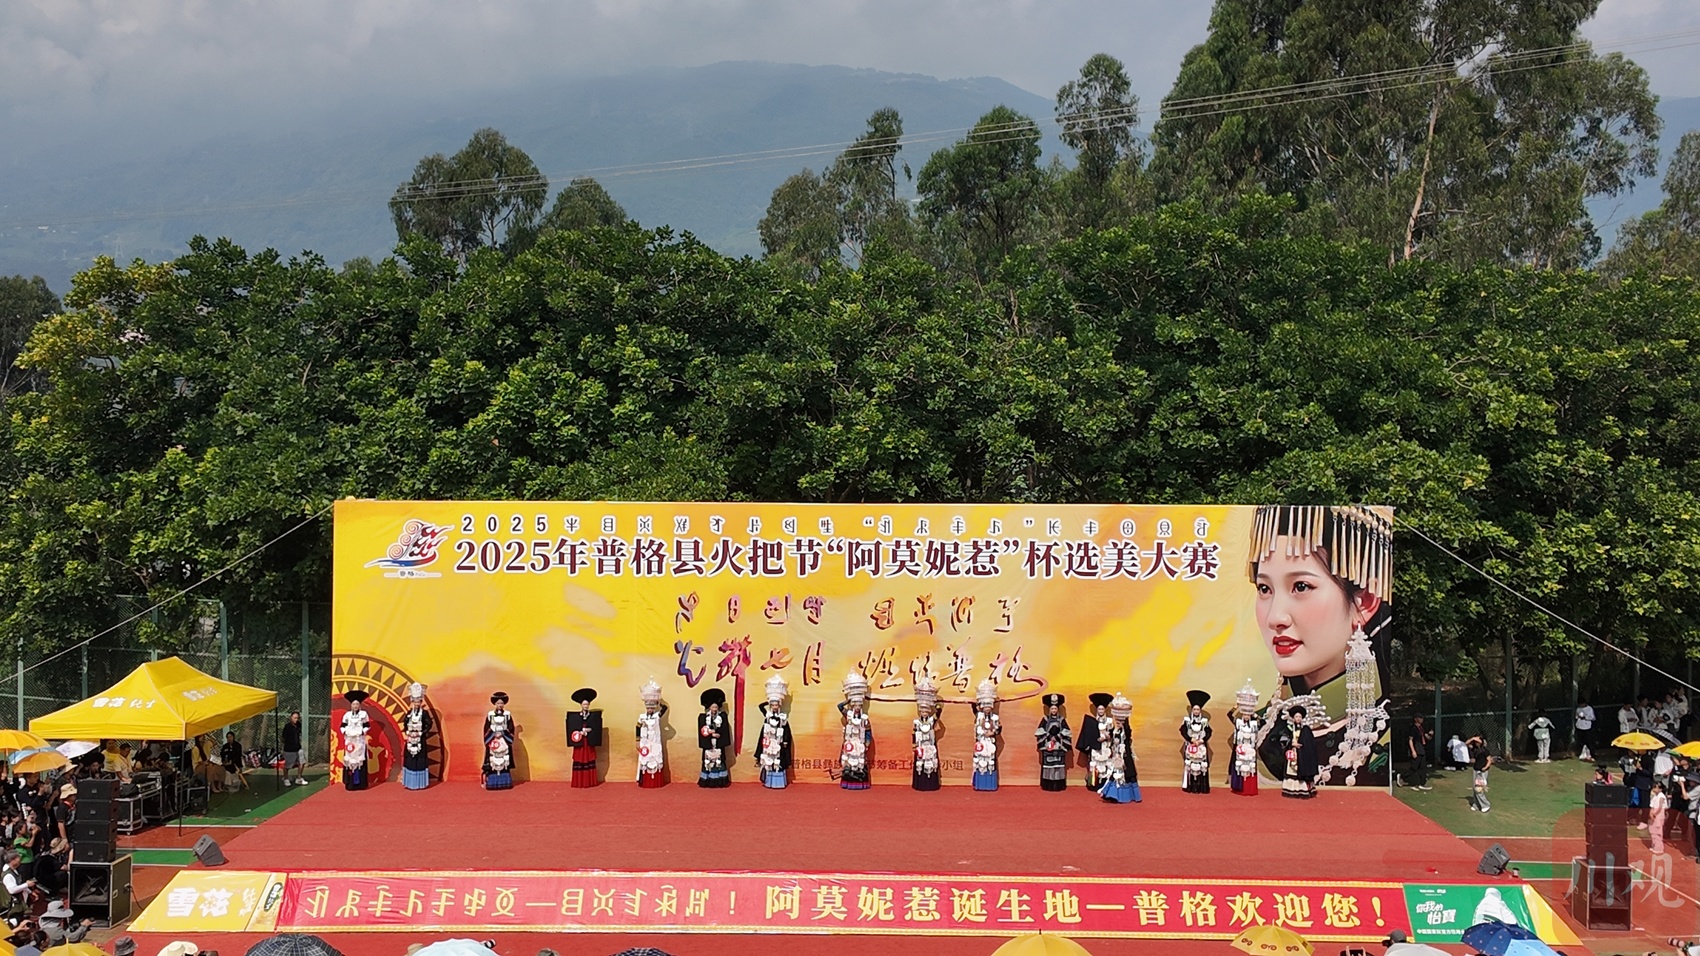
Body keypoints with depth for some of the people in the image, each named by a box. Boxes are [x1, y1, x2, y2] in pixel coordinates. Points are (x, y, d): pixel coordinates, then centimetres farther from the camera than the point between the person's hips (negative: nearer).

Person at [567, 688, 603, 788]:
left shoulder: (593, 716, 4)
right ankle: (579, 782, 4)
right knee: (579, 762, -1)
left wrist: (587, 731, -15)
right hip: (579, 743, -1)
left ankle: (590, 782, 10)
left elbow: (596, 729, -2)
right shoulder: (574, 716, 1)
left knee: (589, 761, 4)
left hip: (589, 743, 1)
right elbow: (572, 730, -5)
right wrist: (581, 732, -16)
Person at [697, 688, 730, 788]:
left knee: (719, 760, 4)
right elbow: (702, 731, -7)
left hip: (719, 744, 1)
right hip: (708, 744, -1)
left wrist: (719, 735, -15)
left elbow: (725, 730, -2)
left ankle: (720, 781, 8)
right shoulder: (702, 717, -2)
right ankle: (708, 781, 4)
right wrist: (710, 733, -17)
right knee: (708, 761, 0)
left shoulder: (722, 716, 2)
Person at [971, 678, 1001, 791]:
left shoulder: (995, 717, 2)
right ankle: (980, 784, 5)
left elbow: (998, 731, -2)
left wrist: (999, 727, -19)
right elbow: (978, 731, -7)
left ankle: (990, 784, 8)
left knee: (991, 763, 4)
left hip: (991, 744, 2)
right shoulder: (979, 716, -1)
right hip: (981, 744, -2)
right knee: (980, 763, -1)